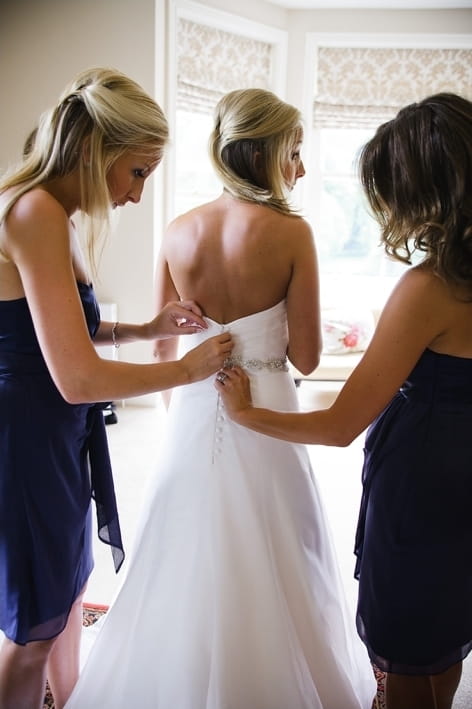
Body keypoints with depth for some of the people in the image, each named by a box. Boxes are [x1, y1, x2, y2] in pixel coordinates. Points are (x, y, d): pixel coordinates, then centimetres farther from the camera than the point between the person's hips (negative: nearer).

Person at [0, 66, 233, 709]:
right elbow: (79, 378, -28)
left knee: (67, 590, 27)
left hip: (57, 438, 10)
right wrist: (188, 369, -16)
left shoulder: (53, 212, 8)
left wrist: (147, 328, 4)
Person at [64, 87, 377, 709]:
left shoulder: (178, 231, -1)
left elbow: (162, 345, 6)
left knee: (189, 560, 20)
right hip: (263, 412, -4)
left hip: (193, 410, 4)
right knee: (268, 573, 15)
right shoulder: (292, 232, -13)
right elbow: (305, 355, -12)